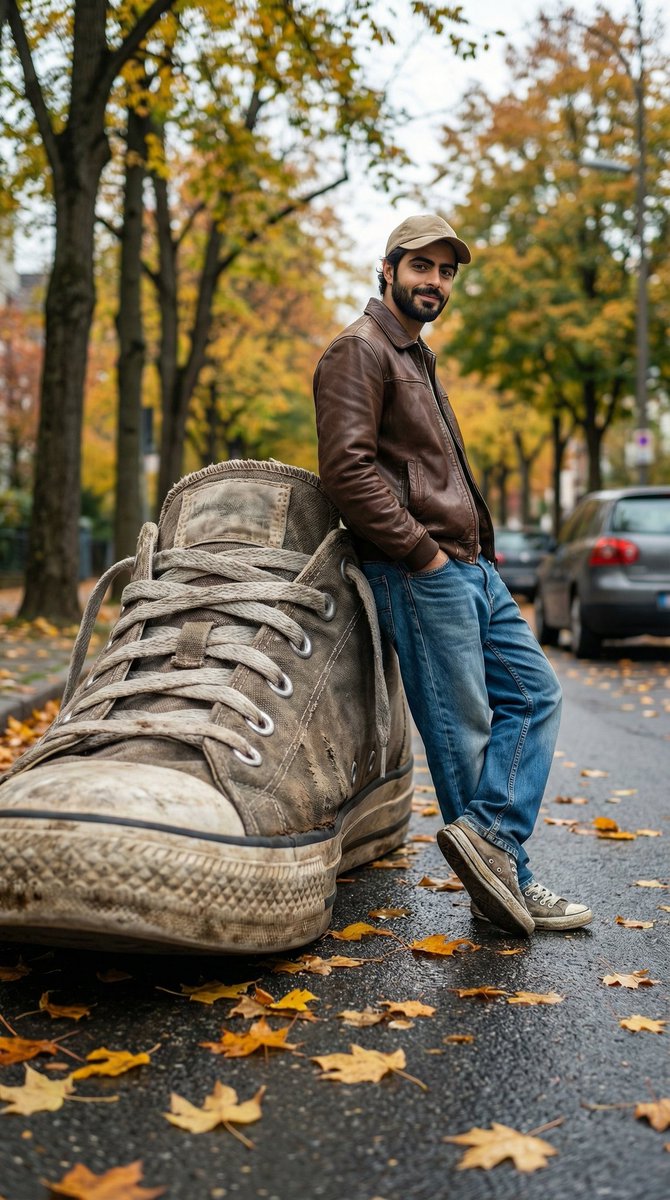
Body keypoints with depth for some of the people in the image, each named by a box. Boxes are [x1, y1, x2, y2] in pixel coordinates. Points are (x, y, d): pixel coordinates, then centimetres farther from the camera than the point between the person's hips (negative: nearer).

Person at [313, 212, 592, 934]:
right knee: (463, 727, -6)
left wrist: (472, 546, 14)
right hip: (417, 572, -10)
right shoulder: (360, 350, -6)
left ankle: (489, 841, -2)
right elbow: (346, 468, -19)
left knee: (534, 692, 6)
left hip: (468, 565, 10)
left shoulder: (416, 357, 26)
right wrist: (422, 551, -18)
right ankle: (502, 876, 1)